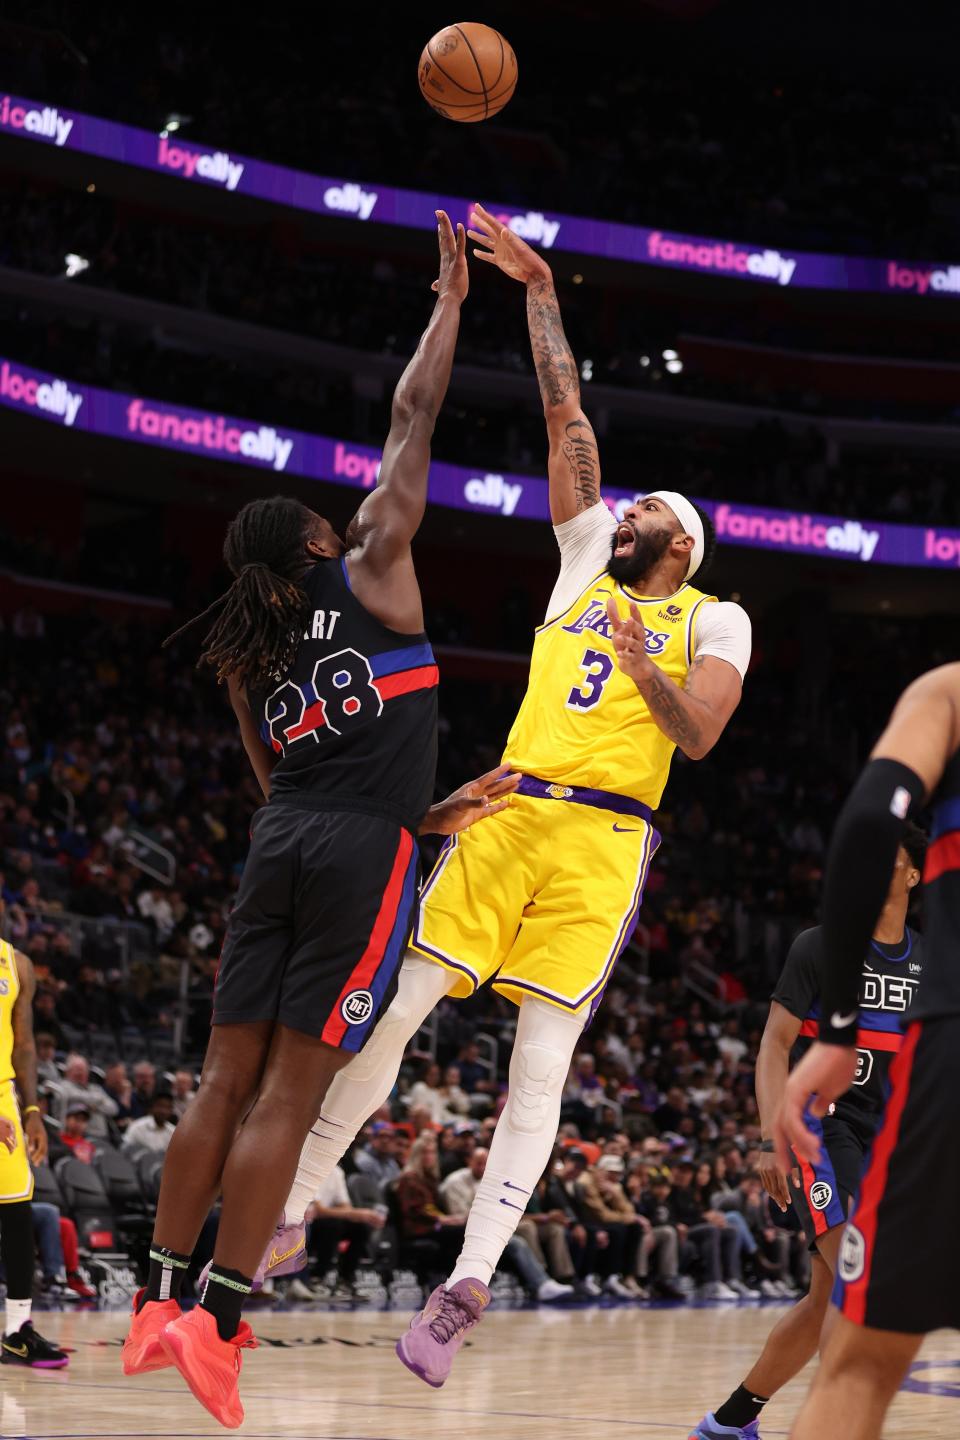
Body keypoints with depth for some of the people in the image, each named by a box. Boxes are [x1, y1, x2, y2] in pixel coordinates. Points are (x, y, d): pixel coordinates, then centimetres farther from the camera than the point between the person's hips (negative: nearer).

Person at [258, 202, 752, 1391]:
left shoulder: (713, 620, 8)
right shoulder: (587, 562, 19)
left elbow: (698, 738, -6)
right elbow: (568, 419, 18)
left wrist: (646, 667, -24)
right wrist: (540, 293, 18)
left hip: (600, 842, -4)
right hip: (505, 816, 4)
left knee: (542, 1063, -8)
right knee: (392, 1012, -3)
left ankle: (466, 1290, -11)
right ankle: (286, 1215, 5)